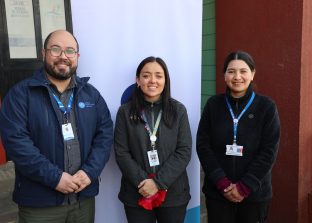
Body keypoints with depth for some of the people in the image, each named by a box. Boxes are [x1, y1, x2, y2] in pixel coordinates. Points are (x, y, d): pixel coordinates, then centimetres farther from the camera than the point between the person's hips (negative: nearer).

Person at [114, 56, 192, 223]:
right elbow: (121, 153, -4)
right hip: (136, 194, 0)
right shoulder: (125, 111, -1)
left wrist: (159, 182, -13)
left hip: (173, 193, 1)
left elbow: (184, 151, -5)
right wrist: (141, 182, -14)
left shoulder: (178, 110, 0)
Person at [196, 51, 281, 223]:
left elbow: (269, 151, -7)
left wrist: (244, 187, -12)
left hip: (254, 193, 0)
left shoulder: (266, 106, -3)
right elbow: (203, 145, -4)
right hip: (217, 191, 1)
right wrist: (222, 183, -12)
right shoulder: (213, 104, 0)